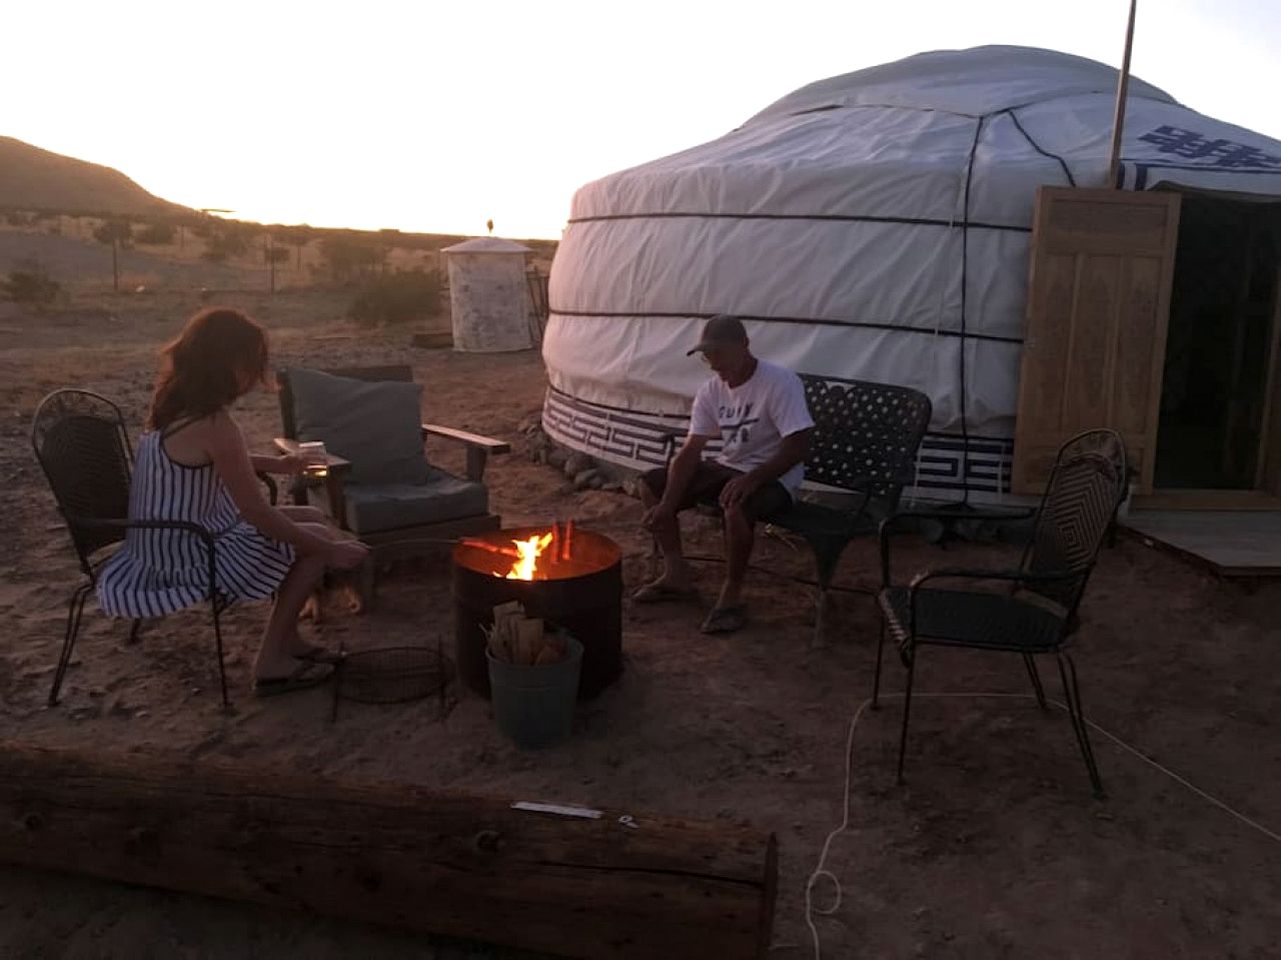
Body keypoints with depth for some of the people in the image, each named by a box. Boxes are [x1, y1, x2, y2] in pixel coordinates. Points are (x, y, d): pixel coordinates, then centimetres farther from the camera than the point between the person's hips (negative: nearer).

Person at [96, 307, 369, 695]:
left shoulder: (178, 407, 3)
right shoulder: (213, 424, -26)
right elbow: (258, 514, -24)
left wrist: (274, 464, 18)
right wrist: (332, 551, -16)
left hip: (171, 542, 9)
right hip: (187, 559, -9)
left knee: (313, 519, 14)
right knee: (320, 538, -4)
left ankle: (286, 638, 25)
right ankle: (271, 662, 4)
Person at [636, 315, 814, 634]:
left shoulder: (780, 383, -20)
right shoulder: (710, 391, -1)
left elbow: (798, 446, -26)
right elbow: (690, 452, -4)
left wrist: (751, 478, -37)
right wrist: (667, 505, -16)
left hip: (773, 475, -7)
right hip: (727, 467, 7)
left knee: (737, 507, -40)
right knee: (651, 484, 0)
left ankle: (732, 595, -19)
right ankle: (676, 575, 6)